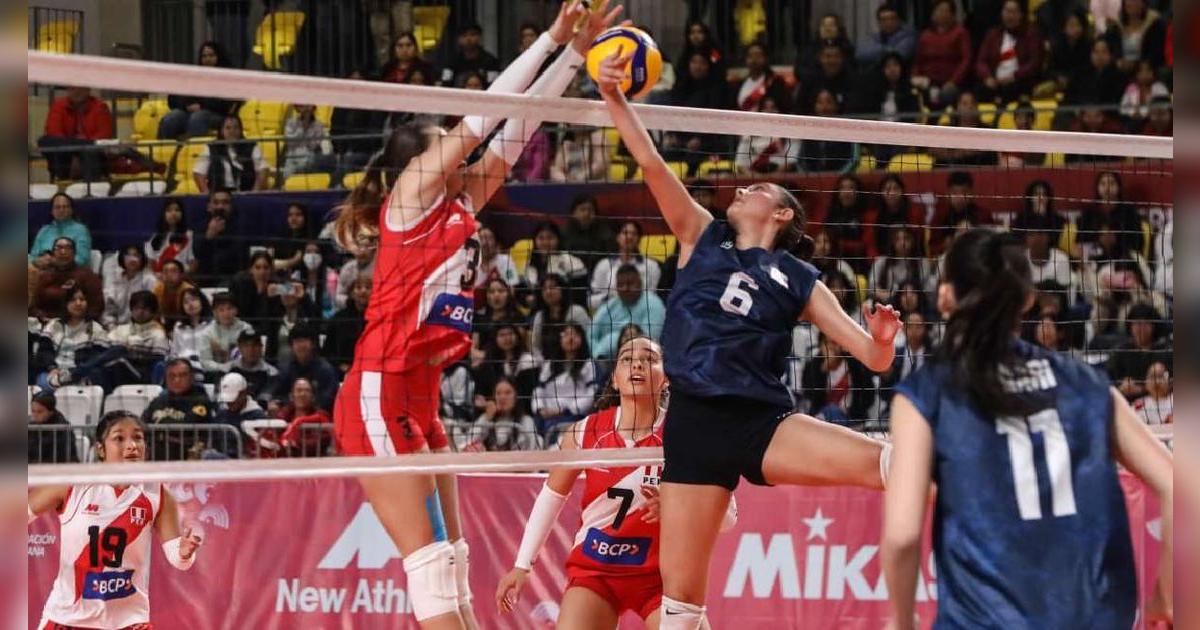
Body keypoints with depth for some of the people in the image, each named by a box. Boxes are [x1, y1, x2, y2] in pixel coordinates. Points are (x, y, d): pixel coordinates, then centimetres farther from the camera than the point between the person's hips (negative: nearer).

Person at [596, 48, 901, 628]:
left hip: (763, 422, -1)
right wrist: (613, 97, -6)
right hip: (694, 423, 1)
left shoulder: (798, 280, 13)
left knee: (887, 464, -25)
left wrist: (881, 339, -17)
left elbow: (874, 357, 6)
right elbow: (651, 164, 5)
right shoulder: (702, 239, 17)